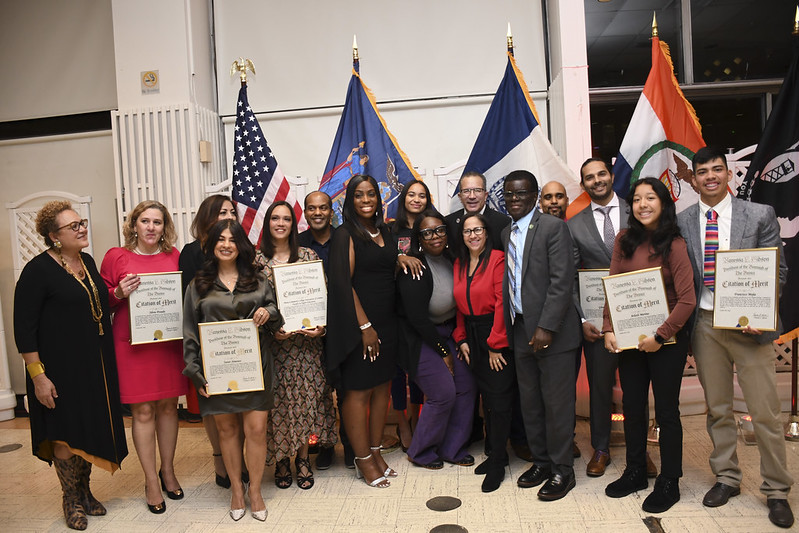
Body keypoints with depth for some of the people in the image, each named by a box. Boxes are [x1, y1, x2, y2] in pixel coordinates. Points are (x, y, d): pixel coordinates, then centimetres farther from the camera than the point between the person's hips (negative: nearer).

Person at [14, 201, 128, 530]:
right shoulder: (38, 270, -13)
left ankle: (84, 491, 32)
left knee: (90, 429, 14)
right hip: (60, 368, -6)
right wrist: (37, 375, -16)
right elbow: (24, 328, -14)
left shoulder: (88, 262, 9)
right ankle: (71, 499, 24)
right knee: (66, 433, 5)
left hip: (96, 366, 6)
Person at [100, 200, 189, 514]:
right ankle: (151, 481, 17)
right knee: (143, 411, 2)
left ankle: (168, 471, 28)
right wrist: (119, 293, -14)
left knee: (168, 405, 11)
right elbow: (102, 300, 5)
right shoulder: (116, 257, 1)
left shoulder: (174, 257, 7)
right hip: (133, 343, -2)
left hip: (169, 341, 3)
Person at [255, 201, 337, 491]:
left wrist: (320, 325, -10)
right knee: (278, 400, 3)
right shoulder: (257, 260, 3)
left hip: (307, 341, 1)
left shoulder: (308, 256, 5)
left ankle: (303, 458, 22)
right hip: (273, 342, -1)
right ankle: (282, 460, 21)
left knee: (306, 397, 5)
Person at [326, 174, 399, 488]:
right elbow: (343, 283, -14)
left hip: (386, 322, 7)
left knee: (382, 387, 13)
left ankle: (375, 451, 28)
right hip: (359, 324, -7)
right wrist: (365, 326, -16)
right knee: (358, 391, 2)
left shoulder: (385, 232, 13)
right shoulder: (346, 235, -8)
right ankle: (363, 460, 16)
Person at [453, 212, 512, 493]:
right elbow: (459, 304, 13)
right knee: (486, 396, 13)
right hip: (472, 337, 6)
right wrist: (461, 339, 5)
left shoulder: (498, 259, -10)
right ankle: (496, 451, 27)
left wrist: (495, 344, -16)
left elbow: (502, 303, -15)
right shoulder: (459, 264, 10)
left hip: (497, 336, -6)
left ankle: (497, 463, 10)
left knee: (499, 398, -2)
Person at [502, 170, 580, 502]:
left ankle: (562, 471, 19)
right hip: (520, 330, 6)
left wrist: (546, 327, -19)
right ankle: (541, 461, 30)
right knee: (529, 402, 14)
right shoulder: (506, 234, 13)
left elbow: (562, 281, -14)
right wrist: (509, 329, 6)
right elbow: (509, 283, 12)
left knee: (557, 403, 3)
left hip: (552, 331, -6)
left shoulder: (553, 227, -7)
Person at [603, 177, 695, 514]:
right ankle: (635, 473, 33)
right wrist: (609, 329, -5)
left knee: (666, 411, 9)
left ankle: (669, 483, 26)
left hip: (666, 343, -4)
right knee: (632, 407, 14)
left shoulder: (674, 245, -10)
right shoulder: (624, 240, 2)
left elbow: (686, 300, -14)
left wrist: (660, 336, -17)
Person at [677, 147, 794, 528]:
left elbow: (778, 271, 0)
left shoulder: (760, 215, 1)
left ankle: (776, 491, 21)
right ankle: (726, 478, 29)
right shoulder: (681, 222, 4)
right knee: (717, 409, 13)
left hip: (748, 324, -2)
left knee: (765, 411, 3)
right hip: (705, 325, 2)